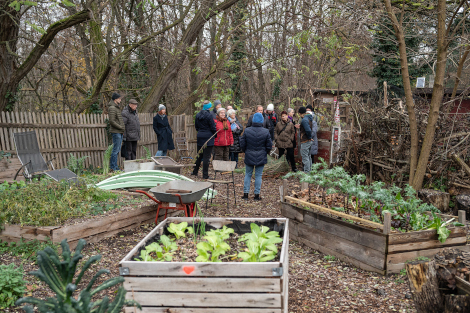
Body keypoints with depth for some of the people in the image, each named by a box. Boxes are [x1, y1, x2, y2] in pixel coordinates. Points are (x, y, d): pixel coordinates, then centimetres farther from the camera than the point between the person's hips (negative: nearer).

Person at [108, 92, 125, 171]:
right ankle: (113, 167, -2)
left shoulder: (117, 107, 19)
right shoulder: (112, 108, -12)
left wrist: (122, 128, 12)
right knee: (115, 149, -7)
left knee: (118, 149, 11)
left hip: (120, 132, 10)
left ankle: (115, 166, 17)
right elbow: (112, 121, -19)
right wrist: (121, 127, -15)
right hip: (116, 132, -10)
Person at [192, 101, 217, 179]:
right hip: (208, 137, -6)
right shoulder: (209, 115, -14)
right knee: (206, 157, -2)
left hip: (200, 137, 6)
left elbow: (196, 127, 14)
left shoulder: (197, 115, 6)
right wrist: (215, 135, 4)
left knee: (199, 155, 18)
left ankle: (195, 172, 27)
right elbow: (213, 127, -11)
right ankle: (205, 175, 2)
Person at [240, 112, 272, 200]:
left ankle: (246, 193, 14)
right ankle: (257, 194, 11)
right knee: (258, 175, 7)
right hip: (261, 157, -1)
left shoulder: (247, 131, -7)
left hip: (249, 157, 1)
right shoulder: (266, 132, -9)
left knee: (248, 174, 13)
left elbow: (242, 144, -1)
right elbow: (269, 146, -3)